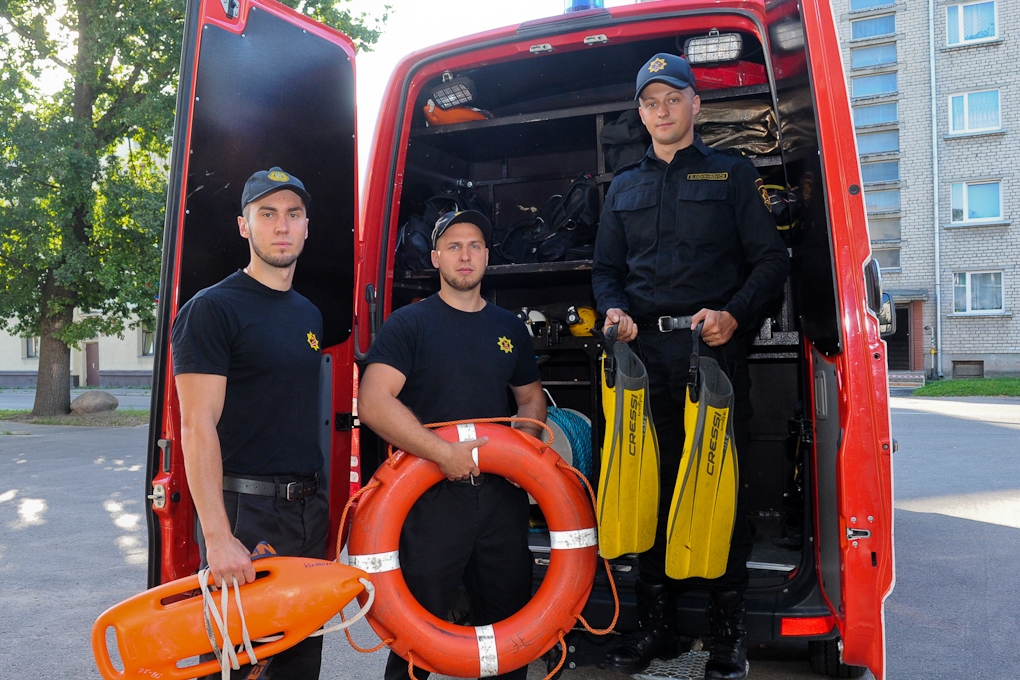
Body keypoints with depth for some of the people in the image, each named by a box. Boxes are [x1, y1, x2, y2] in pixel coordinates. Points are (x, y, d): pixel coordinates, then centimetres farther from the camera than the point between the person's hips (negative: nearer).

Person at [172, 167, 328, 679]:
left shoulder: (309, 314, 14)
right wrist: (217, 536, -23)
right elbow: (198, 427, -16)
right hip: (244, 509, -7)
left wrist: (325, 503, 15)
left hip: (309, 508, 7)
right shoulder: (212, 309, -9)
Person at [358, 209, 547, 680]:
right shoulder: (409, 323, -4)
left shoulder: (510, 328, 12)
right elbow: (373, 403, -16)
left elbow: (532, 399, 20)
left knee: (509, 619, 16)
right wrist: (444, 452, -22)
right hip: (433, 495, -4)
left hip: (503, 494, 5)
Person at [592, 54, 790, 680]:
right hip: (645, 352, 3)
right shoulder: (623, 188, 21)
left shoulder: (733, 174, 10)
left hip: (716, 348, -3)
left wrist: (735, 313, -13)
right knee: (650, 483, 4)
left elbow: (771, 259, 4)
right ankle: (657, 627, 15)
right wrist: (613, 310, 0)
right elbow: (607, 268, 22)